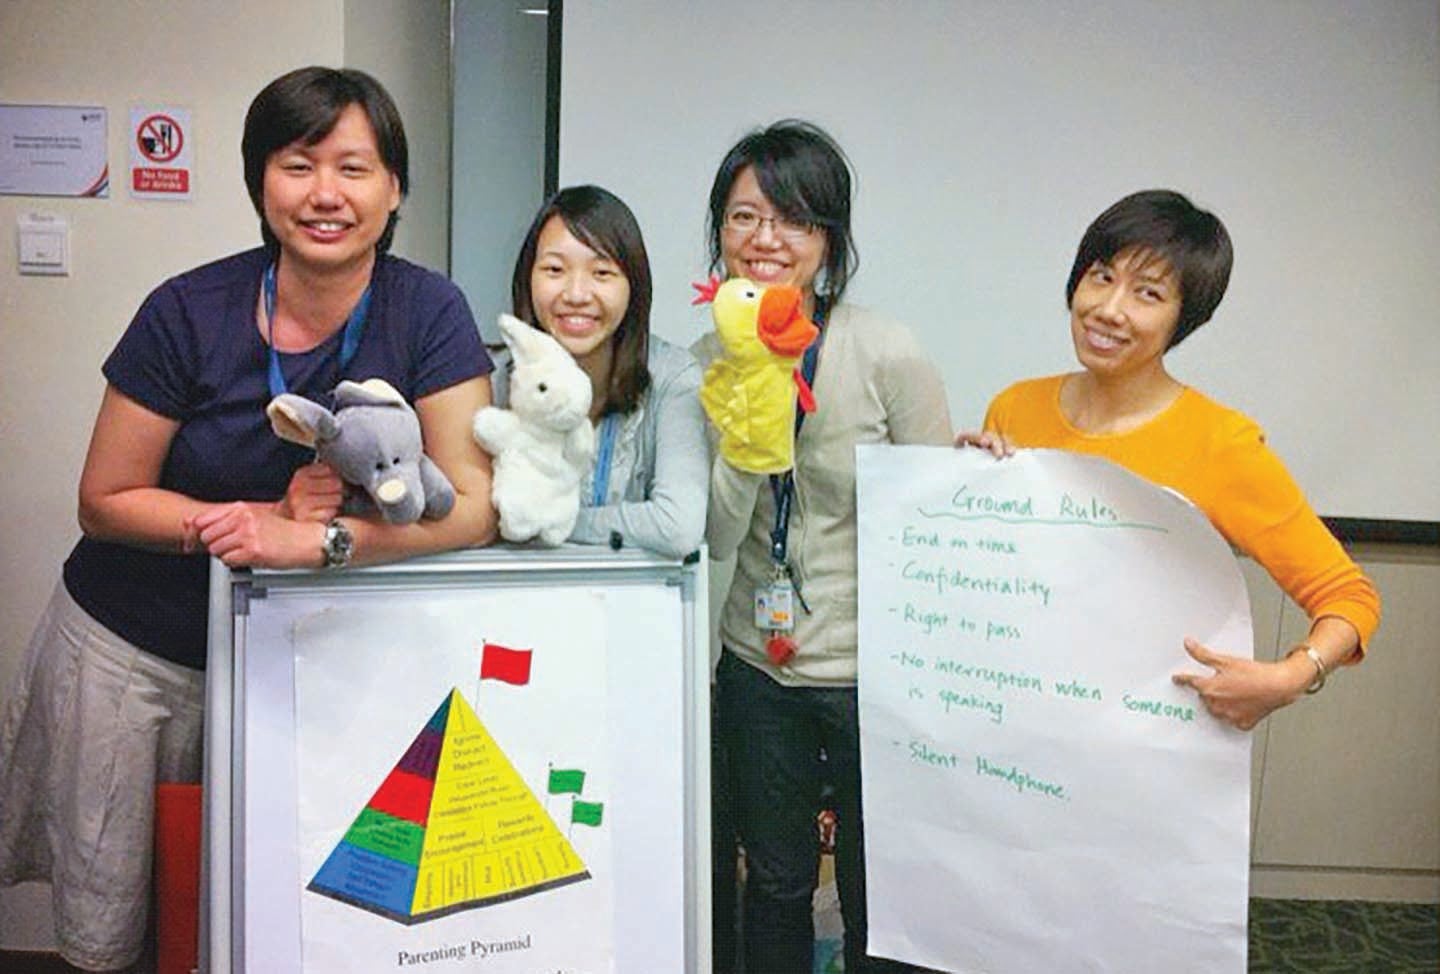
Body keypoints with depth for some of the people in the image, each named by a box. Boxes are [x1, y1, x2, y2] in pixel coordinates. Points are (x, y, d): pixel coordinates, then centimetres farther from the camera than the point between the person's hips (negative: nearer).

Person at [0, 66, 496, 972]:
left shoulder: (429, 314, -14)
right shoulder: (189, 313, -15)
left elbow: (472, 507, -20)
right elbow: (106, 502, -8)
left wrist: (315, 539, -33)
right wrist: (268, 515, -22)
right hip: (124, 645, 0)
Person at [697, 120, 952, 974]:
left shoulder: (888, 355, -14)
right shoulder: (712, 359, -2)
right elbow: (719, 537, -9)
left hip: (874, 669, -3)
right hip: (758, 666, 4)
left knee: (879, 901, 14)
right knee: (775, 885, 21)